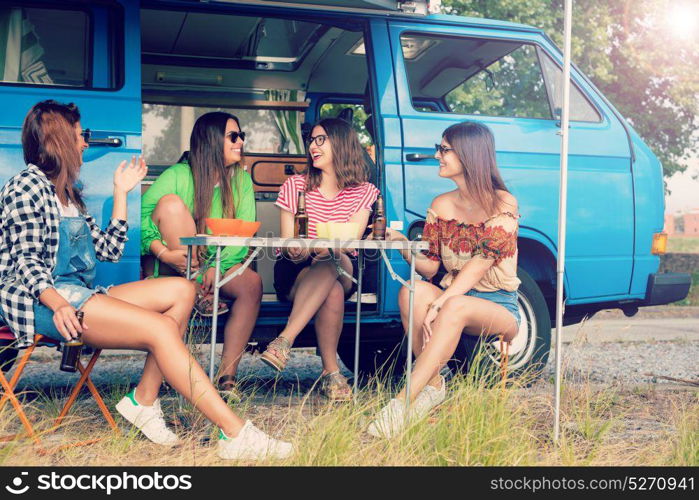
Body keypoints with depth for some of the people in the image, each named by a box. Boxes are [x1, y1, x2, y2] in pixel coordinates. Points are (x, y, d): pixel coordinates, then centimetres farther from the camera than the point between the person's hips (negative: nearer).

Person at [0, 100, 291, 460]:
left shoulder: (66, 194, 25)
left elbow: (110, 250, 20)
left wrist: (121, 193, 21)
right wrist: (57, 302, -30)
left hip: (80, 295, 9)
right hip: (44, 304, -9)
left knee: (181, 291, -6)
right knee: (161, 328, -26)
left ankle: (144, 400, -15)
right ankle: (234, 434, -29)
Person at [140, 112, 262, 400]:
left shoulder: (242, 180, 6)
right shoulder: (178, 175, -5)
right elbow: (140, 216, -13)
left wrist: (218, 267, -22)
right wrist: (163, 253, -29)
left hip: (220, 265, 3)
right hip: (172, 267, -2)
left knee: (252, 284, -29)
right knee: (171, 203, -24)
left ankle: (226, 377, -27)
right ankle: (198, 294, -21)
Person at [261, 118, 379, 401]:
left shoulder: (363, 192, 8)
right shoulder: (295, 185, 9)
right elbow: (287, 242, 2)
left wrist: (326, 250, -31)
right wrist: (296, 252, -24)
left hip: (342, 269, 0)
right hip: (295, 273, 0)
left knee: (330, 265, -39)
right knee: (332, 292, -37)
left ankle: (285, 340, -45)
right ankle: (331, 372, -34)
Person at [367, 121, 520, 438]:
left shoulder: (502, 204, -10)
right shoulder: (441, 205, 7)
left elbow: (478, 266, -20)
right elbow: (430, 267, 5)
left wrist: (439, 305, -28)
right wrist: (402, 244, -13)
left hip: (498, 308, -5)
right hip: (452, 296, 5)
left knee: (456, 307, -38)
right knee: (412, 291, -28)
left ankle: (404, 401, -39)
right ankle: (433, 384, -22)